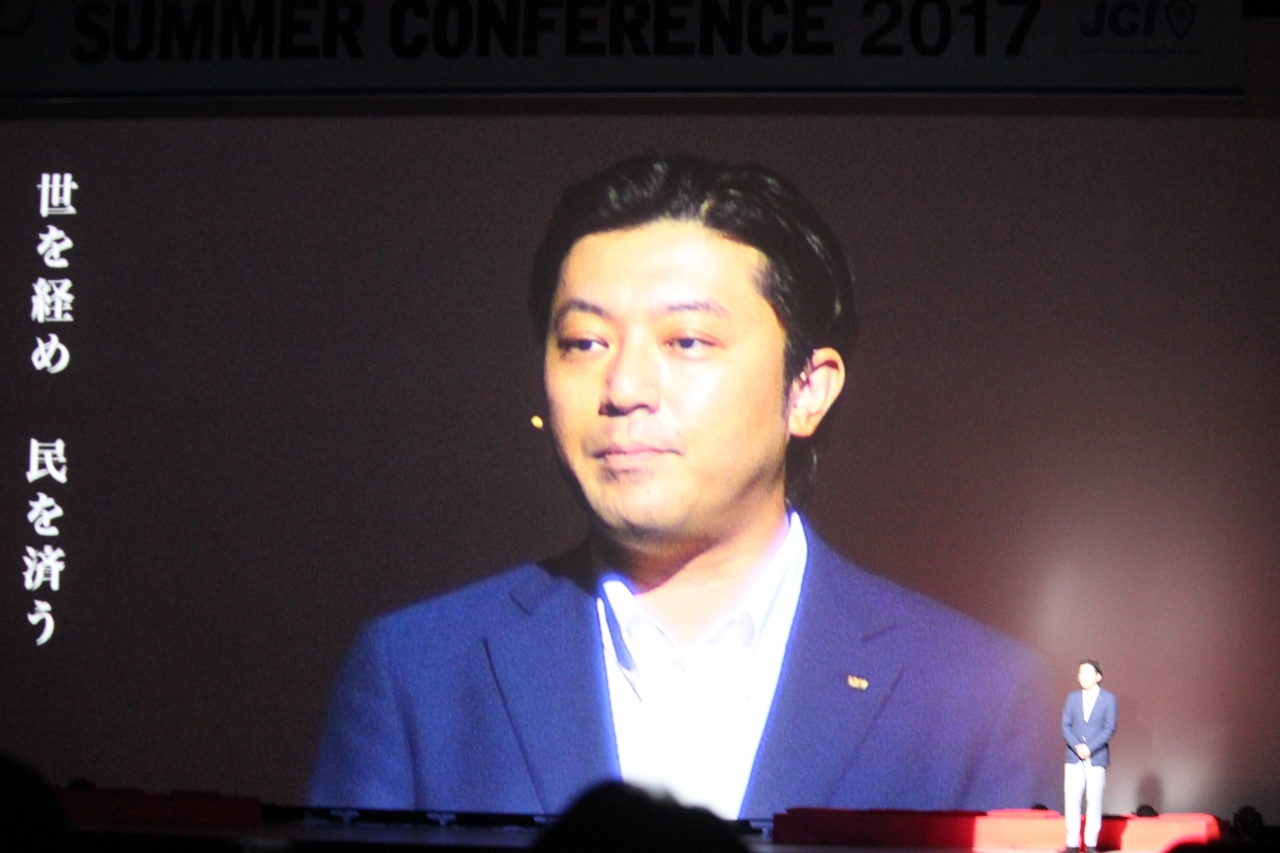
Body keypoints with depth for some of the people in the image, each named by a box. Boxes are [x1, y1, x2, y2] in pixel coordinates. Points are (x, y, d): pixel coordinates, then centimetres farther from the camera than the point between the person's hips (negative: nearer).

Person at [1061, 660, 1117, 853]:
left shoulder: (1108, 699, 1)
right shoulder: (1072, 698, 10)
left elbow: (1110, 728, -5)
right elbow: (1065, 725, 6)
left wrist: (1089, 747, -14)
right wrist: (1077, 747, -11)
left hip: (1096, 758, -3)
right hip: (1074, 757, 3)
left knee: (1094, 801, -2)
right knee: (1071, 801, -2)